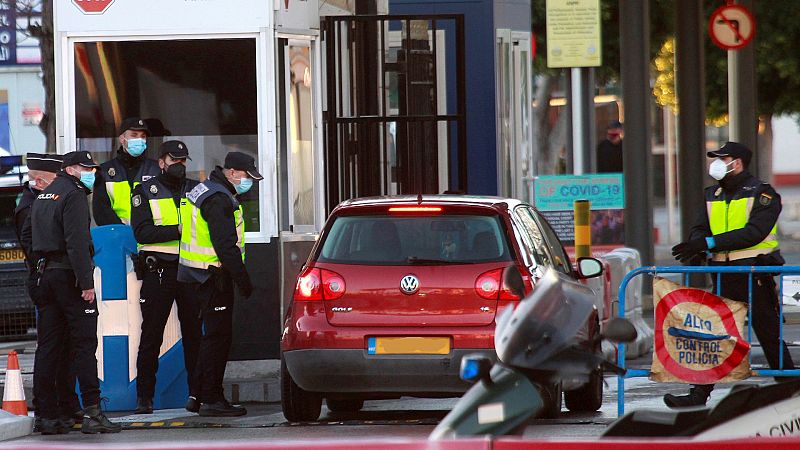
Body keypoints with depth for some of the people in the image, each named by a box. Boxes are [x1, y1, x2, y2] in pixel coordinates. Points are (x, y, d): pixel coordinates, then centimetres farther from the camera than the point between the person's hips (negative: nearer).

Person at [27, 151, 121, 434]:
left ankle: (48, 416, 6)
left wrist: (39, 274, 19)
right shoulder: (74, 195, -10)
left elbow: (33, 241, 20)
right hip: (69, 273, -8)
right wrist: (86, 282, -21)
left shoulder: (42, 197, 18)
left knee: (47, 347, 7)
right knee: (84, 344, -8)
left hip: (46, 273, 8)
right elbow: (77, 242, -19)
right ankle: (92, 413, -13)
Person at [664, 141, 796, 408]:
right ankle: (698, 396, 1)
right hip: (724, 276, 6)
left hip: (755, 275, -6)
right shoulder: (713, 196, 15)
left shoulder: (762, 195, -6)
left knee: (769, 336, 2)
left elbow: (754, 233, -18)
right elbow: (700, 229, 10)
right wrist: (699, 249, -15)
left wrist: (710, 243, -24)